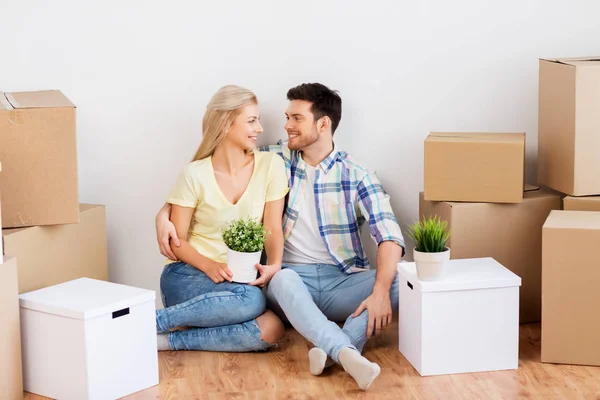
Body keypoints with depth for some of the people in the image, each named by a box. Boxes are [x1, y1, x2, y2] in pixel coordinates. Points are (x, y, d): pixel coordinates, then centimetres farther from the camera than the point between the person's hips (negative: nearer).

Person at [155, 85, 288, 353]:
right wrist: (209, 265, -23)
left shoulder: (270, 165, 1)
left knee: (271, 330, -29)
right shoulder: (196, 174, -7)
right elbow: (176, 240, -4)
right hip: (187, 276, -4)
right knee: (252, 300, -35)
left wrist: (274, 266, -21)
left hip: (239, 279, 4)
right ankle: (149, 322, -22)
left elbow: (273, 229, 0)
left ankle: (167, 341, -21)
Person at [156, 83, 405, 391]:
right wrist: (165, 213, -9)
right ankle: (349, 354, -50)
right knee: (282, 278, -37)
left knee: (401, 283, -27)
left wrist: (381, 291, -30)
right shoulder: (276, 161, 5)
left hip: (343, 283, 1)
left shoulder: (357, 175, 0)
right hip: (292, 280, 0)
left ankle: (334, 351, -40)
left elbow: (389, 235, -13)